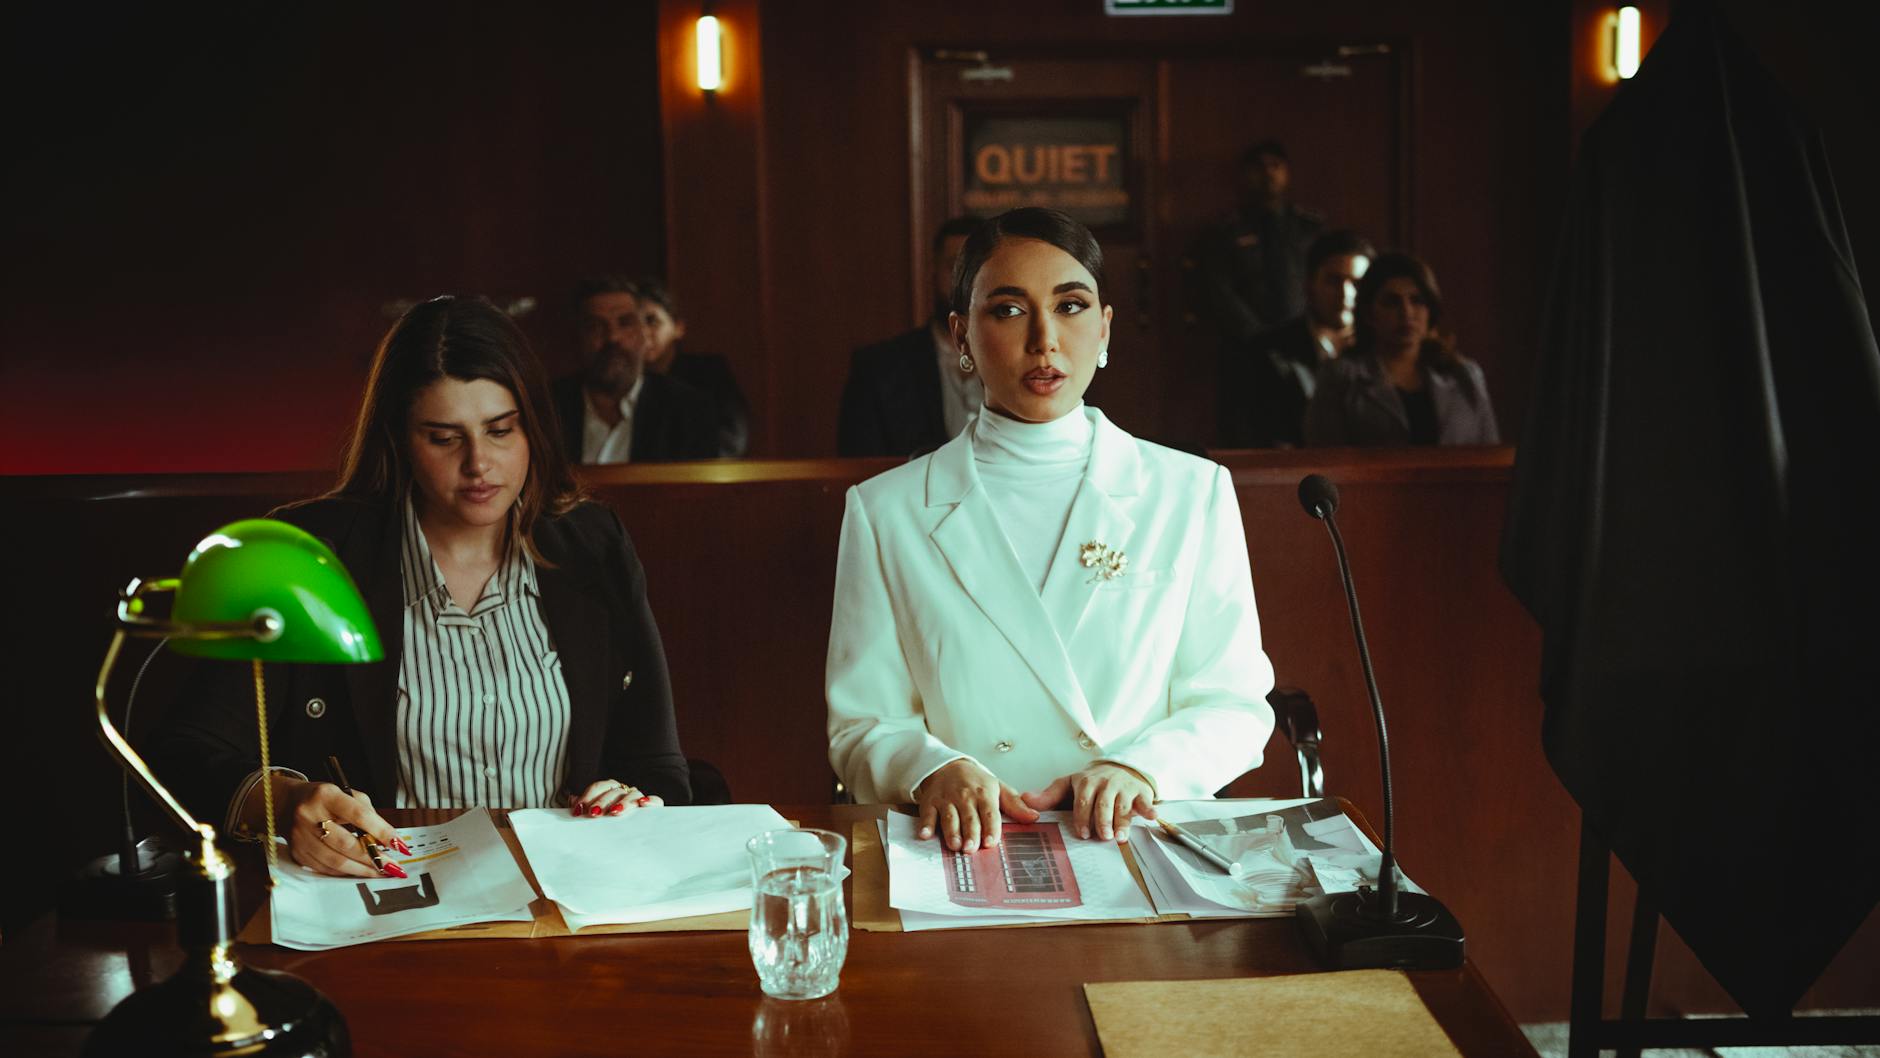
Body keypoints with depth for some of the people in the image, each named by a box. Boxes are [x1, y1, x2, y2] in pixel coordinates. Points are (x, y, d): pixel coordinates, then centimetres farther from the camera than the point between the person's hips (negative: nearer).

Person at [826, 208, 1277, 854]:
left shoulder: (1192, 494, 8)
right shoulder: (886, 511, 6)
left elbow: (1234, 703, 7)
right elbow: (862, 727, 5)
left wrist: (1140, 767, -13)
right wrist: (934, 769, -16)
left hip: (1141, 842, 0)